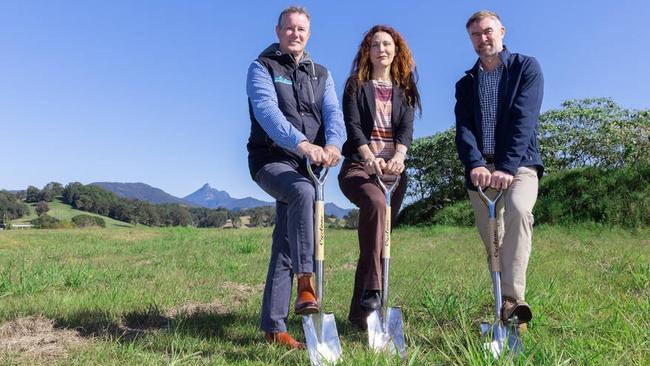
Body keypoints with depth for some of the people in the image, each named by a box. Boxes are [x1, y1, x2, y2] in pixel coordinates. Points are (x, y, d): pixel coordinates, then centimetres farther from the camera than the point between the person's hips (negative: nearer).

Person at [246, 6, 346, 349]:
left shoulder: (321, 75, 14)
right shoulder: (262, 68, 0)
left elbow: (333, 113, -4)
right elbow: (267, 111, -20)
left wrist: (333, 144, -28)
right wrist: (301, 143, -38)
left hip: (305, 165, 5)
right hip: (270, 159, -4)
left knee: (285, 244, 3)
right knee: (302, 192, -37)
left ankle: (274, 326, 9)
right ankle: (305, 283, -34)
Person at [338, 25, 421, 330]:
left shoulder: (405, 90, 14)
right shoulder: (356, 85, 8)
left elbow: (406, 128, -3)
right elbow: (353, 126, -7)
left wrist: (399, 156, -25)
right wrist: (370, 157, -27)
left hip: (393, 170, 4)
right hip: (359, 167, -3)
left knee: (380, 237, 1)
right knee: (375, 203, -35)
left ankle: (359, 312, 10)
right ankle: (371, 291, -37)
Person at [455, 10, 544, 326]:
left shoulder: (526, 67, 8)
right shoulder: (466, 83, 18)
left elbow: (524, 119, -8)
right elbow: (463, 128, 1)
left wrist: (507, 167, -21)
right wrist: (476, 165, -19)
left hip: (519, 164, -3)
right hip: (481, 170, 4)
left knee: (518, 210, -32)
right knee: (492, 241, 1)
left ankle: (512, 297, -33)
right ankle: (504, 307, 10)